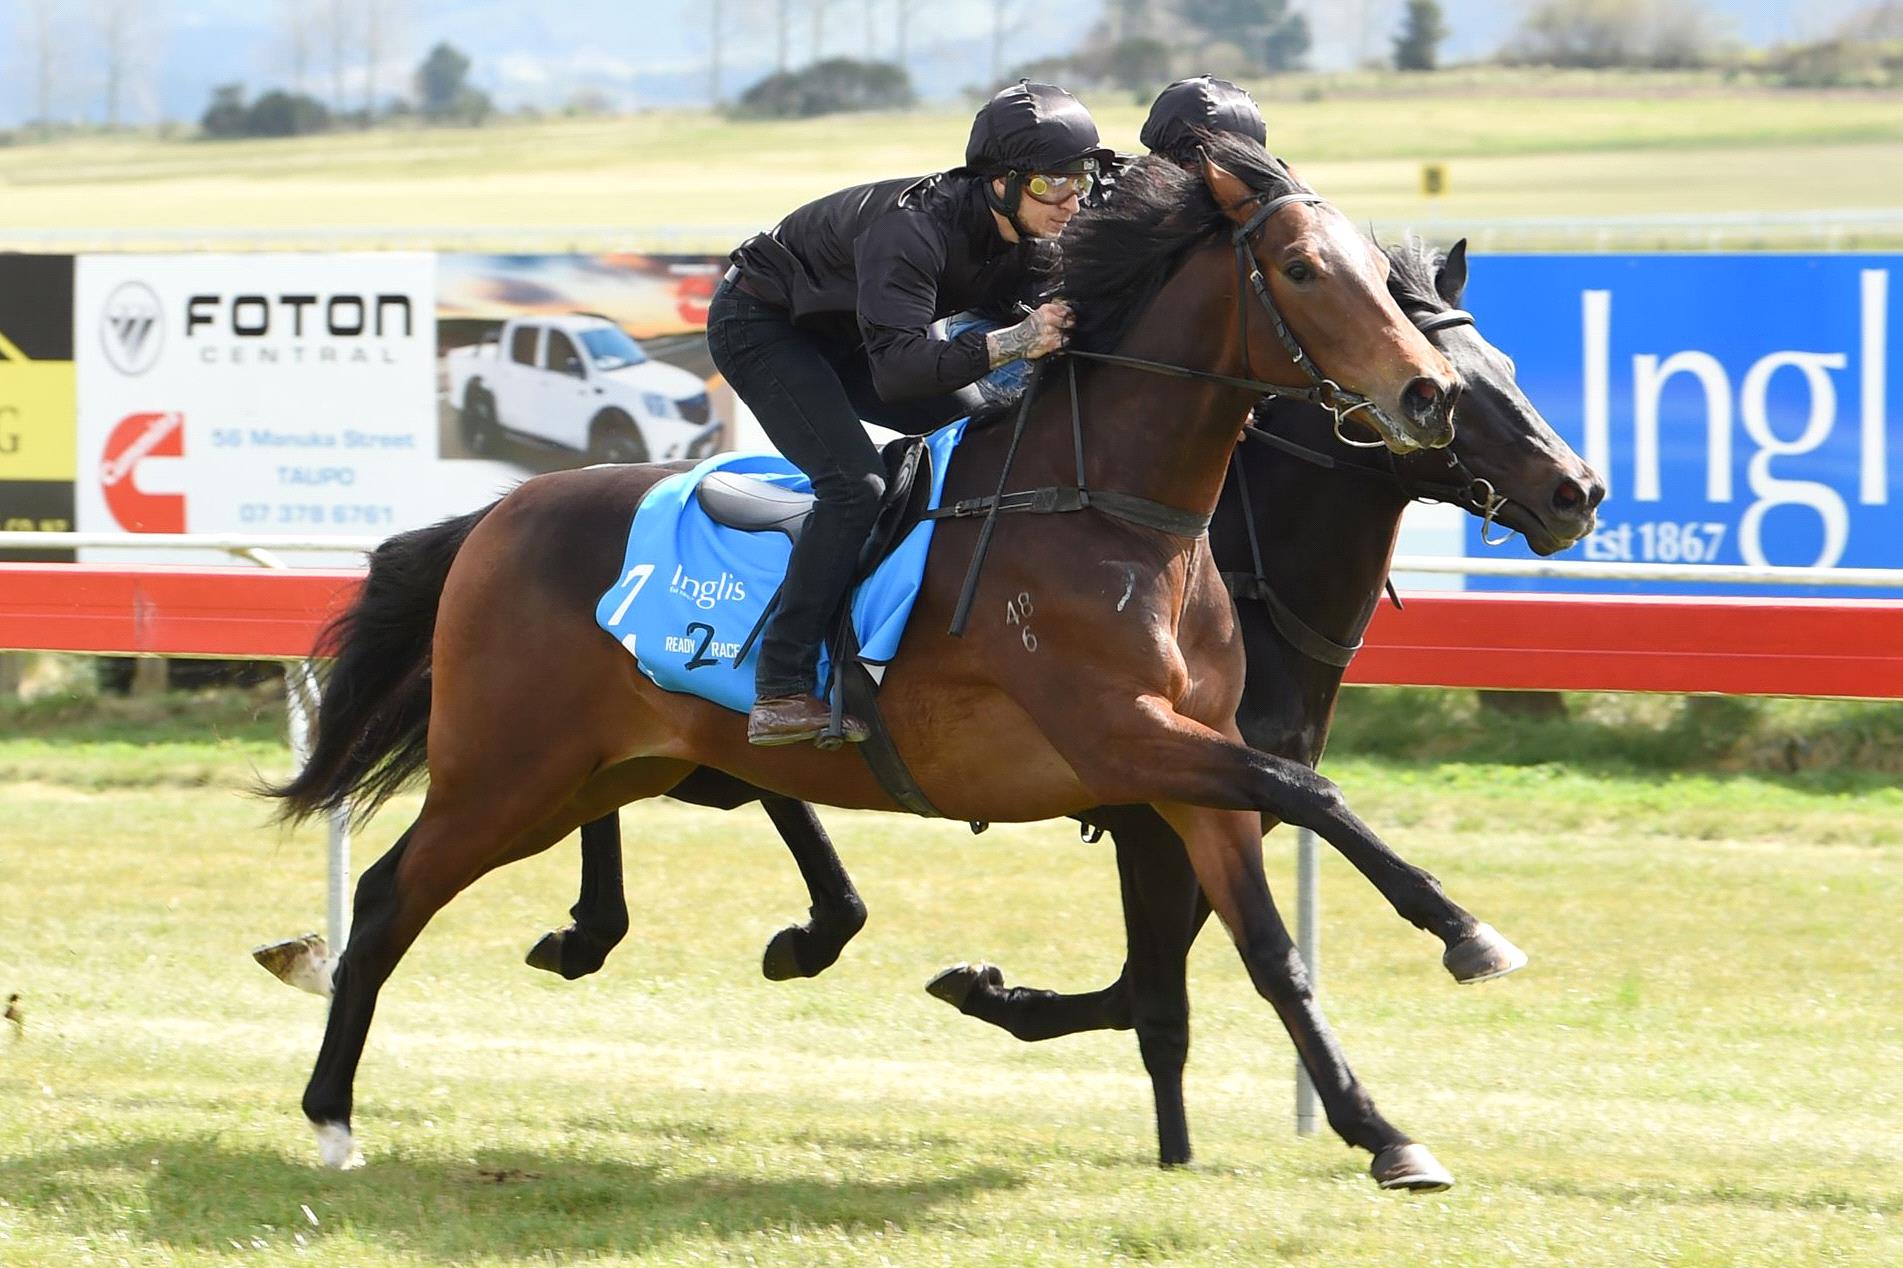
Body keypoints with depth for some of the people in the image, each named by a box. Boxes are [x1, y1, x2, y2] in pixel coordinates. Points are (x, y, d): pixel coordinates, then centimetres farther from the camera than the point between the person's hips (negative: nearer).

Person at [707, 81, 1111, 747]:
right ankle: (781, 694, -28)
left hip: (838, 336, 9)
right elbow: (897, 368, -45)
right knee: (855, 481, -26)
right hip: (758, 324, -9)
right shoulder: (913, 228, -36)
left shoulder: (1027, 241, -12)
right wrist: (1010, 343, -53)